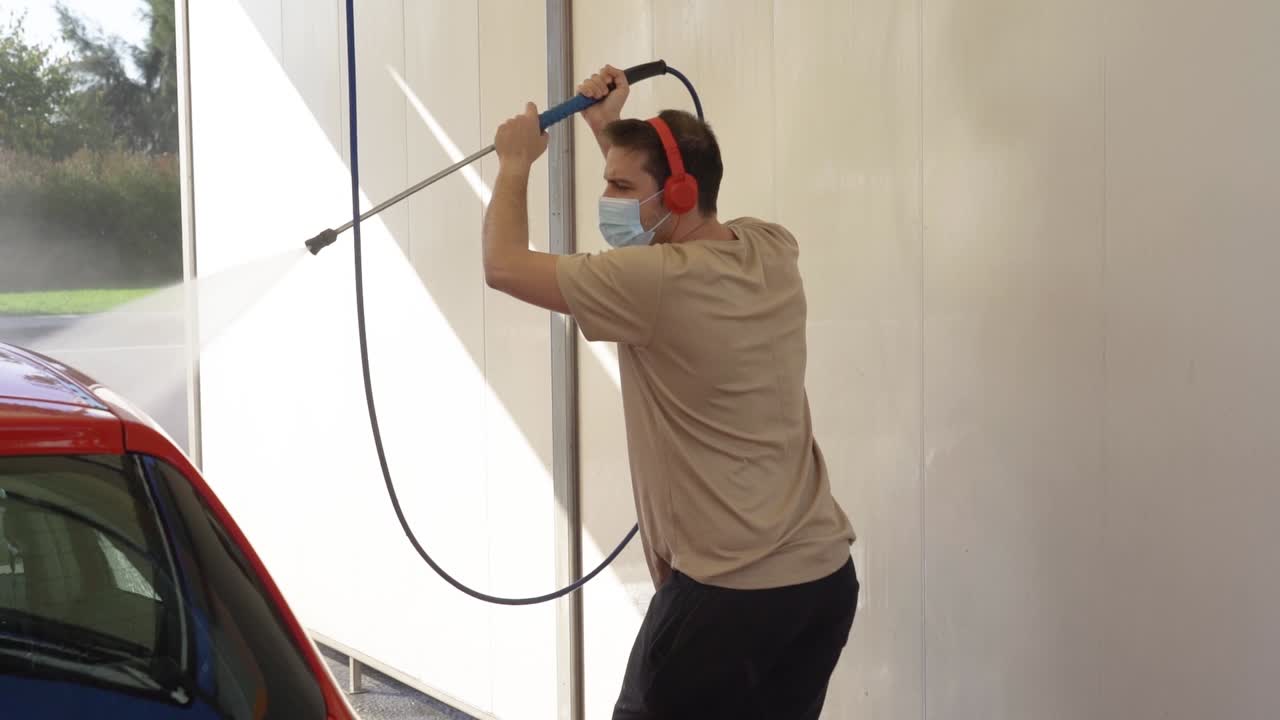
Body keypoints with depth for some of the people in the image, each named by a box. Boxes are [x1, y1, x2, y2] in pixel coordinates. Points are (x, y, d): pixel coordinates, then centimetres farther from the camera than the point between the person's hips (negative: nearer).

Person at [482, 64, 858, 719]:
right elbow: (655, 216, 27)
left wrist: (516, 163, 3)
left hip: (729, 591, -8)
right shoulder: (772, 253, 4)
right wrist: (610, 132, 25)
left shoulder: (659, 283, -19)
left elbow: (503, 265, -11)